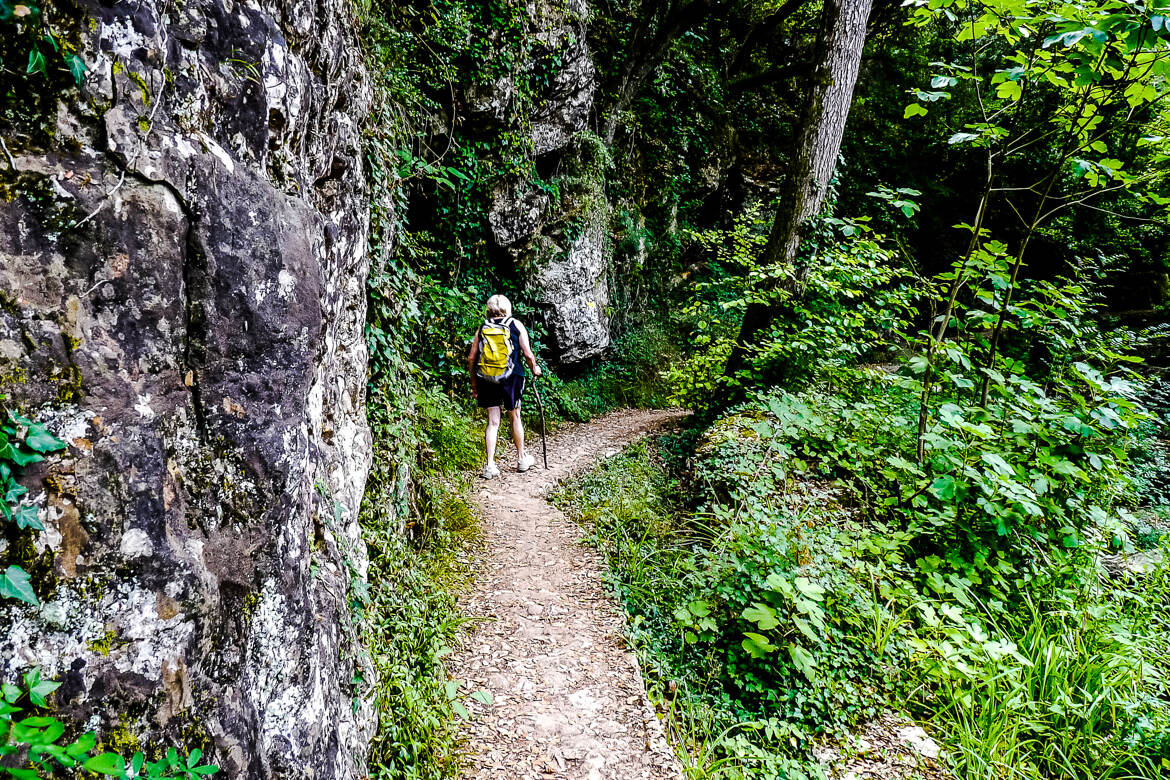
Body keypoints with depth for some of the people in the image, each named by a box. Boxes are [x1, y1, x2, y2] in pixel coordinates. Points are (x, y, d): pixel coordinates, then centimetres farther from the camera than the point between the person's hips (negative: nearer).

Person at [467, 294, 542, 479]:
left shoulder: (482, 328, 8)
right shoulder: (516, 325, 2)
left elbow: (471, 358, 6)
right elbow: (528, 354, -3)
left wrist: (474, 382, 16)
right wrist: (534, 369, 16)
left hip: (486, 378, 2)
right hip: (511, 377, -2)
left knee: (493, 421, 6)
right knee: (515, 417, 14)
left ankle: (490, 466, 1)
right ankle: (521, 459, 28)